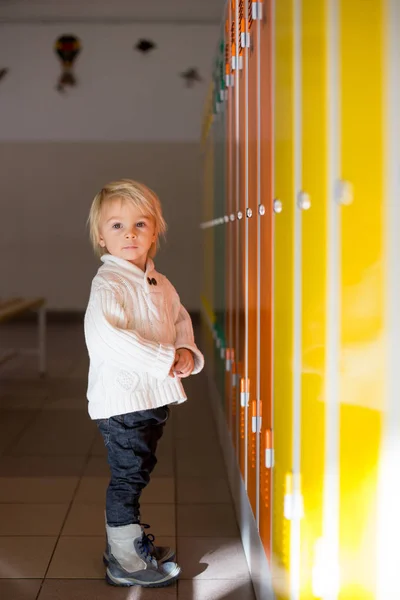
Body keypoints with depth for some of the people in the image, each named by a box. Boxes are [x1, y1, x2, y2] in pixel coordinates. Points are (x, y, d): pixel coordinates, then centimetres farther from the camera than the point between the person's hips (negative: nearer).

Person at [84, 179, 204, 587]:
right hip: (122, 398, -8)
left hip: (154, 396, 8)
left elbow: (180, 321, 21)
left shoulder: (161, 285, 10)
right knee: (127, 476, 1)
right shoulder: (108, 285, -17)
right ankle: (125, 562, 15)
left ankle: (128, 540, 38)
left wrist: (187, 350, -2)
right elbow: (104, 336, -32)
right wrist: (165, 360, -28)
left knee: (137, 474, 20)